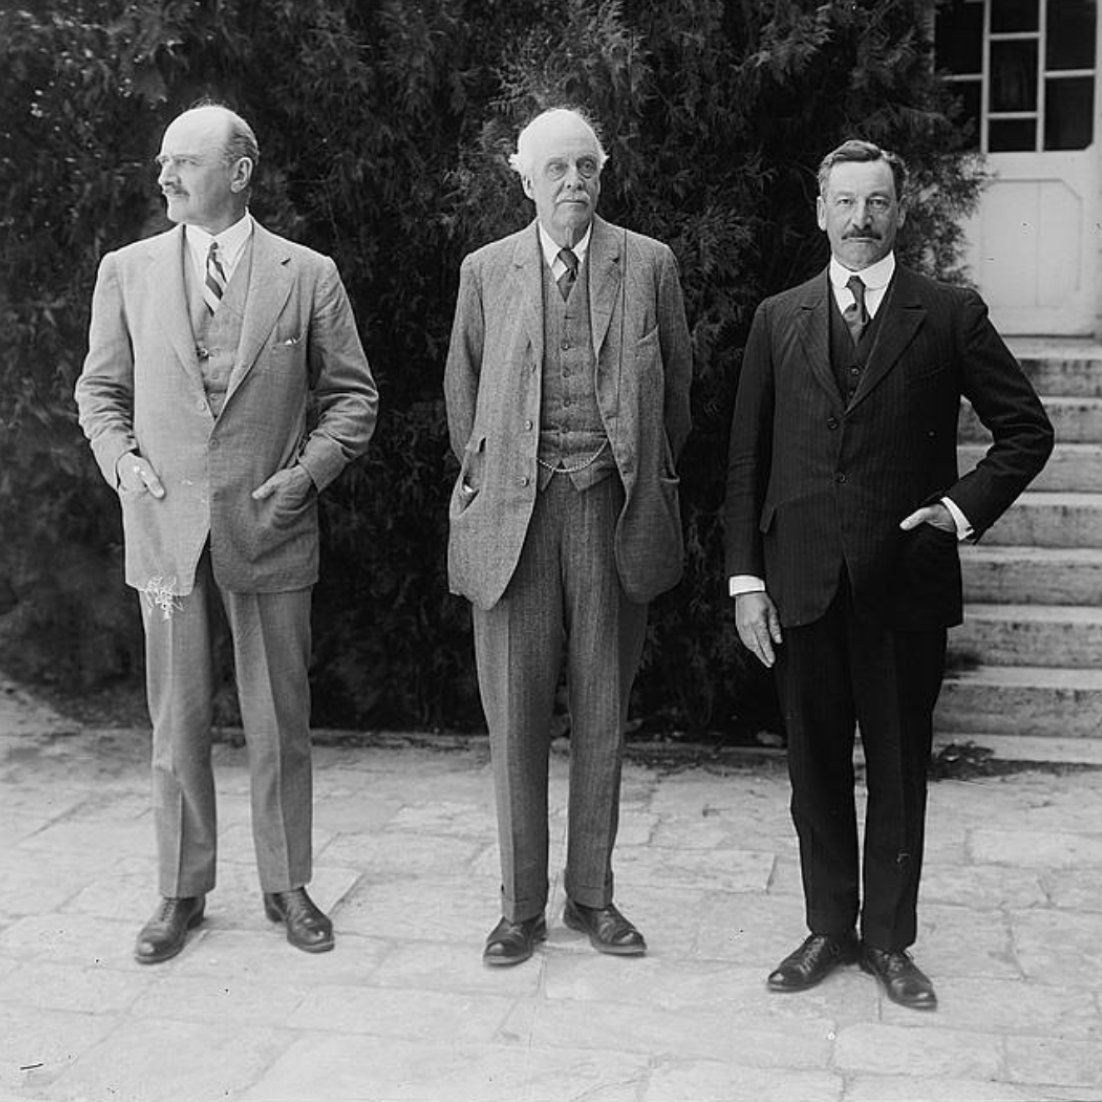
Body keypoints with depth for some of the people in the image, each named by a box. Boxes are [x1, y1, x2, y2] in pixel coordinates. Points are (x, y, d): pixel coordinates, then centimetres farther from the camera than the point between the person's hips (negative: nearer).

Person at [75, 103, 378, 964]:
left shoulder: (308, 275, 2)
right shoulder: (127, 272, 7)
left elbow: (352, 395, 5)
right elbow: (100, 390, 13)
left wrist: (309, 471, -9)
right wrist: (122, 460, -4)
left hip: (270, 527, -1)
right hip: (165, 526, 1)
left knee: (279, 719, 7)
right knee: (177, 720, 8)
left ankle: (288, 885, 23)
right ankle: (182, 891, 23)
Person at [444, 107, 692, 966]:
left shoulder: (649, 265, 6)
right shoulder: (486, 271, 8)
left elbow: (676, 386, 13)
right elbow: (463, 392, 17)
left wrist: (646, 485, 13)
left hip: (611, 510, 0)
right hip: (514, 513, 0)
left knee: (603, 715, 8)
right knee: (516, 717, 3)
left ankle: (593, 895, 22)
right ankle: (521, 906, 16)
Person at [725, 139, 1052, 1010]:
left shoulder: (950, 315, 1)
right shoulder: (779, 319, 7)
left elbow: (1028, 430, 6)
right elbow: (747, 458, 6)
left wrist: (967, 506, -8)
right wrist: (746, 577, 0)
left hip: (906, 580, -2)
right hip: (803, 583, 2)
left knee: (900, 767, 8)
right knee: (816, 767, 11)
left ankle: (889, 938, 24)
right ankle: (829, 928, 27)